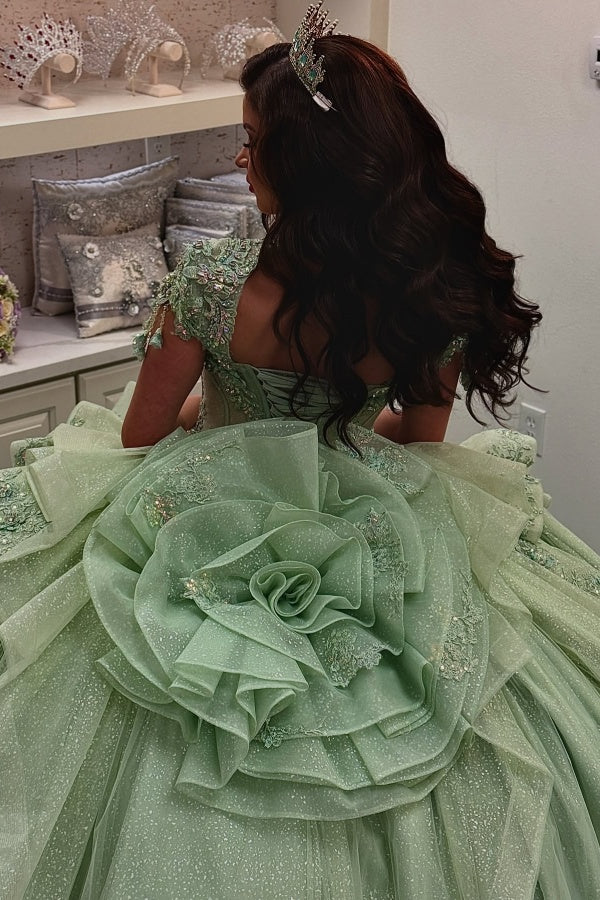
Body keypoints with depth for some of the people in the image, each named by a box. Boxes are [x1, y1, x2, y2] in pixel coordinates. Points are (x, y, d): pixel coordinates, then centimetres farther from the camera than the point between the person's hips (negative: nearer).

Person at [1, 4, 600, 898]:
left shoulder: (211, 284, -28)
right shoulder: (442, 295, -17)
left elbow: (140, 434, -12)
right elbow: (422, 438, 2)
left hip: (211, 531, -3)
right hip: (369, 544, 3)